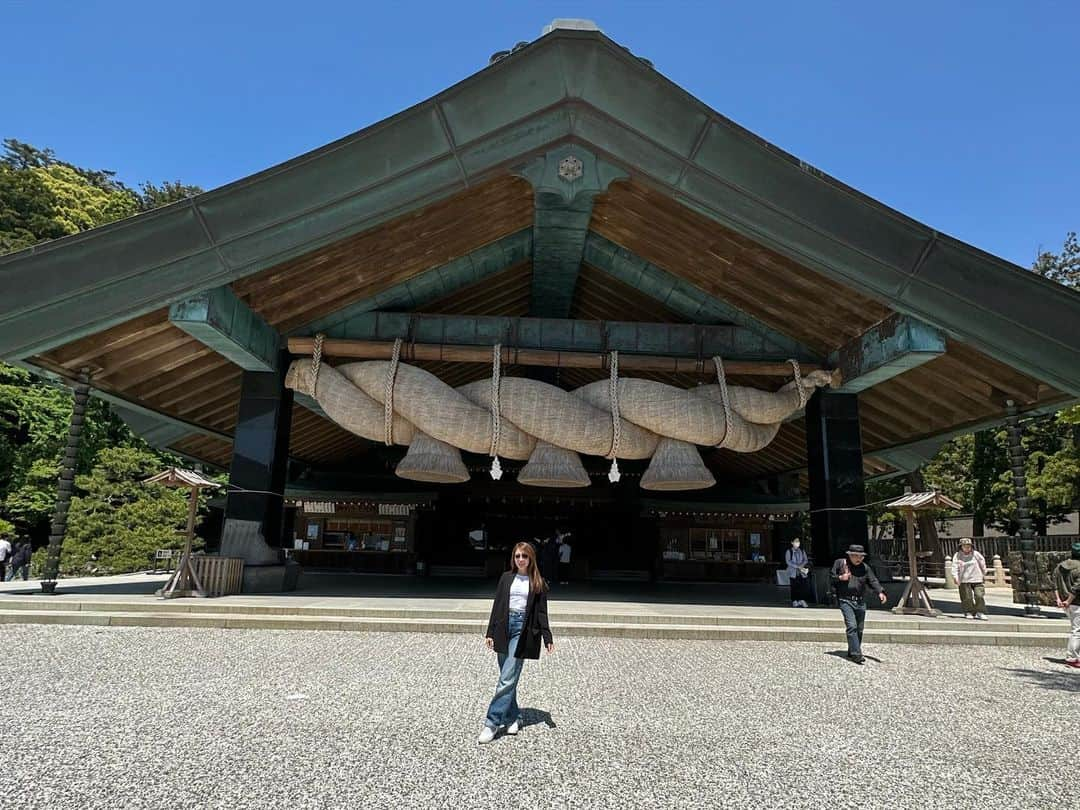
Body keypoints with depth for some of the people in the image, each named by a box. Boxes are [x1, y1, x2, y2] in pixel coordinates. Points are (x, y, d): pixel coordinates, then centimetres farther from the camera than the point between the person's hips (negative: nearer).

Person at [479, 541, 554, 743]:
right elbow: (497, 606, 8)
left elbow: (541, 613, 3)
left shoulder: (537, 583, 2)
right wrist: (490, 632, 3)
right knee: (508, 678, 9)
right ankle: (513, 718, 23)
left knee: (507, 679, -8)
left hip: (523, 630, -3)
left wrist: (548, 639, -3)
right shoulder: (506, 578, 8)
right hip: (504, 627, 3)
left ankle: (492, 723, -4)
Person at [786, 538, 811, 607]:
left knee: (804, 587, -6)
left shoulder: (802, 551, 13)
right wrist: (798, 567, -15)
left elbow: (806, 560, 6)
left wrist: (801, 566, -14)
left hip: (802, 573, 3)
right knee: (794, 588, -3)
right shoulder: (789, 552, 2)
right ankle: (794, 601, 6)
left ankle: (801, 600, 6)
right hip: (793, 573, -3)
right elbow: (788, 561, -7)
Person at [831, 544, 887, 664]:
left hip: (860, 602, 5)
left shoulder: (865, 568, 8)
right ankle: (856, 654, -17)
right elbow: (831, 578, 6)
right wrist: (840, 578, -12)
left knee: (859, 628, 11)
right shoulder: (840, 563, 1)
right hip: (846, 601, -4)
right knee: (852, 626, -15)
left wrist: (880, 592, -18)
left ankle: (852, 652, 26)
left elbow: (873, 581, -1)